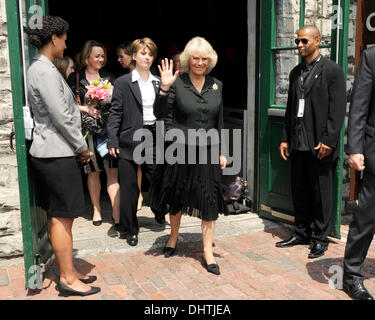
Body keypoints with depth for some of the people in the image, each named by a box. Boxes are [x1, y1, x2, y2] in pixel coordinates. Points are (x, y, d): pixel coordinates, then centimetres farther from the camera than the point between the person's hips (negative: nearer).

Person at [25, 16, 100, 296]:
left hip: (49, 151, 10)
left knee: (57, 217, 14)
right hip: (56, 154, -10)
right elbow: (61, 118, -18)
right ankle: (67, 279, 9)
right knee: (63, 217, -2)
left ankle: (69, 271, 24)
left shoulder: (39, 68, 14)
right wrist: (82, 147, -8)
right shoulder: (46, 72, -17)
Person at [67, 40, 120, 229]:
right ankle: (96, 210, 24)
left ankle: (116, 213, -5)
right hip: (88, 130, -1)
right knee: (93, 172, 8)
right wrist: (86, 109, -11)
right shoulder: (75, 78, 6)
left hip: (109, 128, 1)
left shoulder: (109, 77, 12)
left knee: (113, 171, -6)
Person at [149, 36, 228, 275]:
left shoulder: (217, 85, 6)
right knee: (176, 198, 13)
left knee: (210, 202, 1)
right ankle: (174, 237, 38)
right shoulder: (177, 83, -5)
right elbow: (160, 114, -12)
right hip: (180, 150, -2)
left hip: (207, 151, 2)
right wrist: (164, 88, -25)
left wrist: (221, 152, 7)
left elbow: (219, 122, 10)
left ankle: (208, 252, 12)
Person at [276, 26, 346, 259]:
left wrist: (328, 140, -16)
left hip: (320, 145, -6)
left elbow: (338, 110, -10)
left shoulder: (332, 70, -4)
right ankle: (302, 233, 28)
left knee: (321, 194, 3)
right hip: (298, 145, 6)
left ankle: (320, 239, 16)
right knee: (299, 192, 14)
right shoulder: (296, 73, 15)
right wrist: (285, 139, 13)